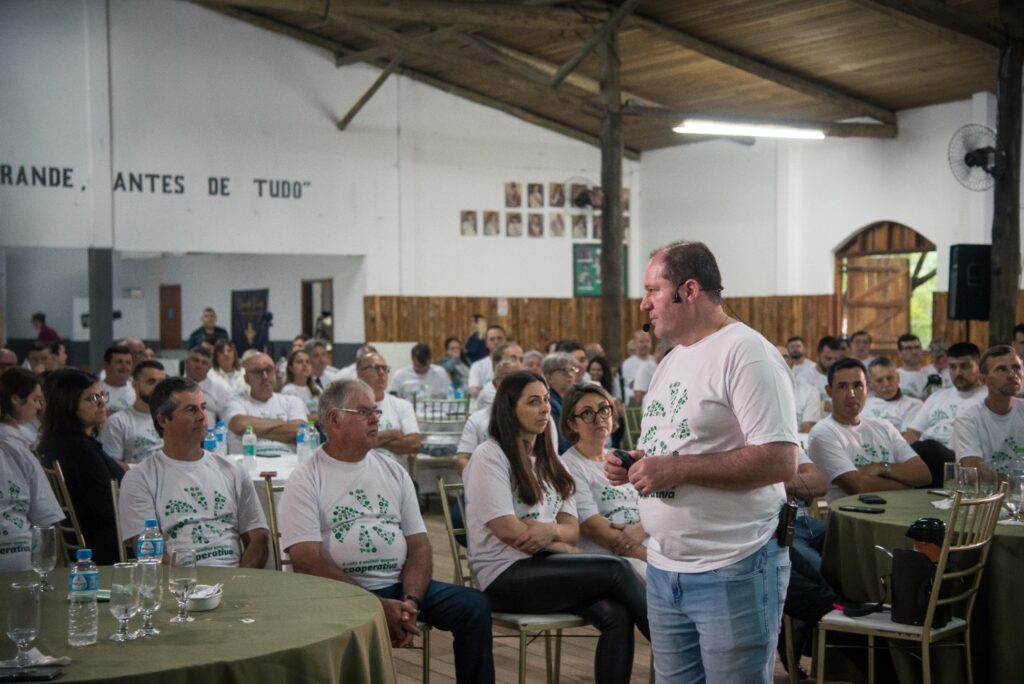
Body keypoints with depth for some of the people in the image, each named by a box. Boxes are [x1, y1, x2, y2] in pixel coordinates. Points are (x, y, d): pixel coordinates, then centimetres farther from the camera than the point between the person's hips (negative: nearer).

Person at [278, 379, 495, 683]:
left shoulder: (393, 472, 14)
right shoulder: (306, 480, -2)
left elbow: (419, 544, 10)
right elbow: (307, 561, -11)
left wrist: (410, 601, -10)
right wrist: (376, 606, -18)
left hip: (399, 585, 5)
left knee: (474, 606, -16)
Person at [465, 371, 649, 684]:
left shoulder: (548, 461, 17)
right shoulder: (489, 456, -5)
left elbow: (572, 529, 9)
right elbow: (508, 530, -14)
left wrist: (550, 531, -15)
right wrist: (567, 549, -5)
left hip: (545, 568, 6)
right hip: (505, 577, -6)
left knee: (617, 615, -25)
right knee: (616, 570, -23)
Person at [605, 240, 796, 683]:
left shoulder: (745, 353, -14)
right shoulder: (671, 360, 15)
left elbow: (780, 461, -22)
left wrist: (676, 469, -22)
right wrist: (633, 466, 1)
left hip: (732, 573, -8)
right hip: (664, 569, 9)